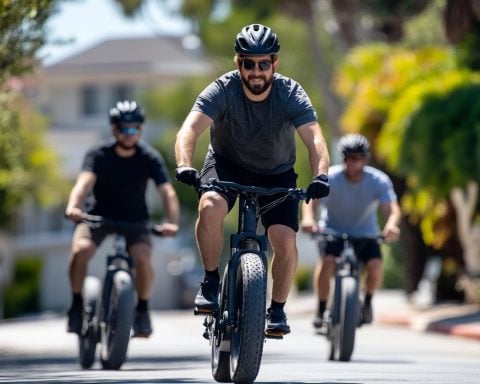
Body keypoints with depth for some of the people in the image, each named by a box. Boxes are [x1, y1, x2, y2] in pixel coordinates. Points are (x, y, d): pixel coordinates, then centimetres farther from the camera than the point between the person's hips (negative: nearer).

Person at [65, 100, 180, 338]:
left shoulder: (150, 158, -15)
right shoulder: (98, 155, -17)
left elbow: (168, 193, -26)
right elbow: (84, 181, -35)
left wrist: (172, 222, -46)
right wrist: (73, 207, -56)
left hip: (135, 219, 0)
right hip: (99, 215, 0)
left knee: (143, 258, -28)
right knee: (80, 249, -29)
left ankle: (142, 309, -4)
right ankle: (77, 305, -7)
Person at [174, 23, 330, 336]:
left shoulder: (291, 94, -23)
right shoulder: (223, 91, -25)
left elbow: (315, 138, -35)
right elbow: (190, 128, -37)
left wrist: (321, 175, -55)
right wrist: (185, 167, -57)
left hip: (276, 173, 1)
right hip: (227, 164, -1)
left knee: (285, 240, -18)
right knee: (210, 207, -32)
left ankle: (278, 310, 6)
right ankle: (211, 282, -11)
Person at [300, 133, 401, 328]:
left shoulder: (379, 181, -17)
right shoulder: (330, 177, -19)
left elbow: (392, 208, -28)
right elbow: (312, 201, -32)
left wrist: (391, 225, -52)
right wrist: (309, 219, -54)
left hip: (365, 234, 1)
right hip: (333, 231, -1)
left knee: (375, 266, -25)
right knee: (327, 262, -30)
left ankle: (368, 301, 6)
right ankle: (321, 309, -11)